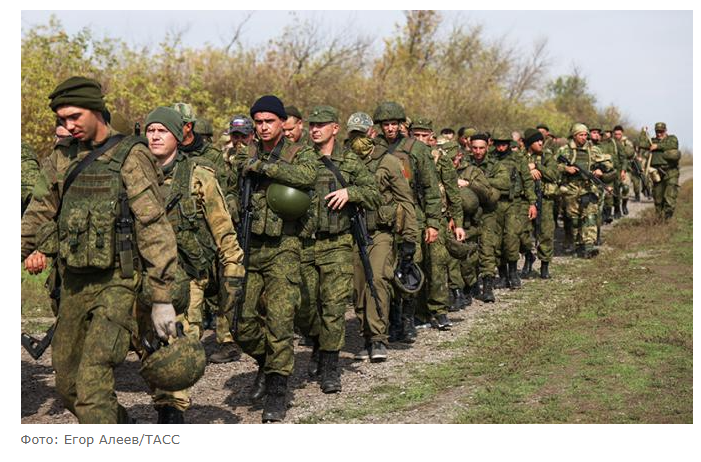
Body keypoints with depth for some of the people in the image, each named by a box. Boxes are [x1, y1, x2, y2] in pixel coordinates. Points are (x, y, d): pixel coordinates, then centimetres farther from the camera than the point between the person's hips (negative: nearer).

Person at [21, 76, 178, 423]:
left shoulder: (129, 157, -8)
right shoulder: (60, 159, 11)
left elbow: (153, 228, -11)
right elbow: (39, 215, 15)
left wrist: (162, 297, -15)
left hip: (116, 282, -7)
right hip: (73, 283, 7)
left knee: (92, 383, -18)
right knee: (66, 385, 13)